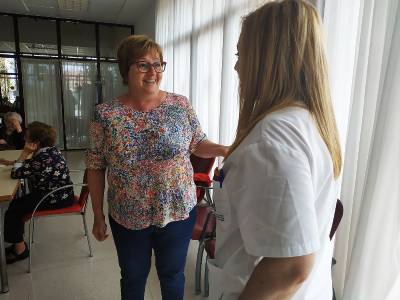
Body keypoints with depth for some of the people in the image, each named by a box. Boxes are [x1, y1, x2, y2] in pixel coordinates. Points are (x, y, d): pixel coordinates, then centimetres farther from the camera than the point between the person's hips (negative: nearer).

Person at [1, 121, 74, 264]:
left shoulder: (44, 158, -27)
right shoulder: (50, 150, 3)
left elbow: (16, 173, -19)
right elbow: (30, 164, 22)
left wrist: (24, 153, -14)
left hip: (56, 198, -9)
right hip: (60, 193, 10)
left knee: (14, 208, -2)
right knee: (18, 203, 14)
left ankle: (20, 249, 12)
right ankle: (18, 242, 24)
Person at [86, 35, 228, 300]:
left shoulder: (181, 105, -7)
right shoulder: (106, 114, -9)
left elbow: (198, 144, 3)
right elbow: (95, 168, -2)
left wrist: (225, 150, -17)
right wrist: (98, 216, 0)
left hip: (178, 212, 0)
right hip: (127, 218, 0)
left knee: (172, 274, 21)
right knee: (133, 278, 23)